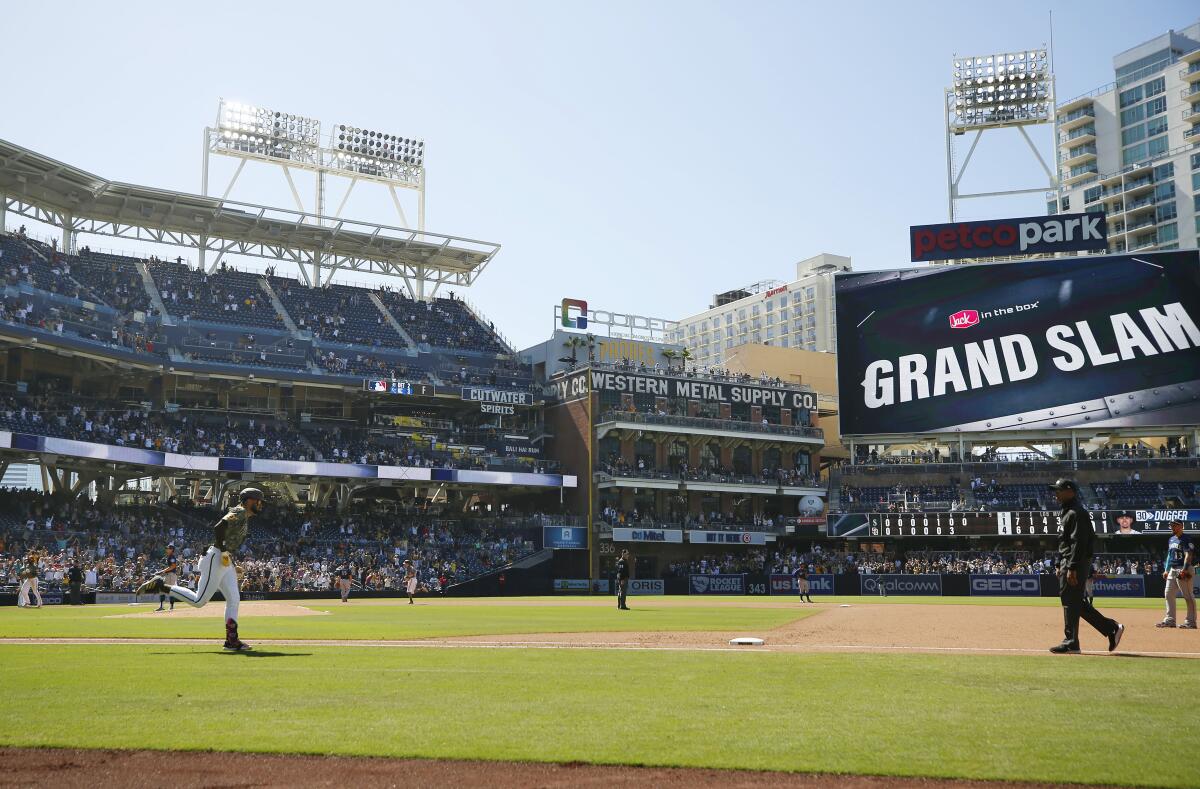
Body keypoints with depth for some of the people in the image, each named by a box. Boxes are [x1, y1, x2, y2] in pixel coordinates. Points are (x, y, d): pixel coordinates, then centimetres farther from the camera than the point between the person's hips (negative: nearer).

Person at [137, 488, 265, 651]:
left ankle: (231, 640, 3)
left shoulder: (245, 518, 20)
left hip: (226, 562, 10)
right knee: (199, 601, -10)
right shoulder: (239, 512, -10)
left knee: (233, 599, 3)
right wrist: (223, 551, -22)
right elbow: (218, 528, -24)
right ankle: (160, 585, -1)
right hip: (216, 559, -10)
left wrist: (233, 564, 22)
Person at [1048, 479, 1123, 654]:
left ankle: (1071, 643, -2)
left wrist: (1072, 568, -25)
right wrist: (1060, 565, 23)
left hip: (1077, 562, -10)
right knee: (1076, 602, 12)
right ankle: (1112, 628, 17)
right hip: (1068, 563, 10)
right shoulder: (1066, 512, 19)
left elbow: (1079, 543, -21)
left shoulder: (1076, 513, -14)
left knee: (1070, 601, -7)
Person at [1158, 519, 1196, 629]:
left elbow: (1188, 555, -18)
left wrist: (1184, 569, -28)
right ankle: (1170, 620, 14)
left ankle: (1191, 622, -2)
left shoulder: (1186, 539, -9)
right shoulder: (1171, 540, 18)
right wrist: (1166, 570, 18)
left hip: (1183, 569, -9)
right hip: (1172, 570, 9)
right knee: (1168, 594, 9)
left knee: (1188, 596, -5)